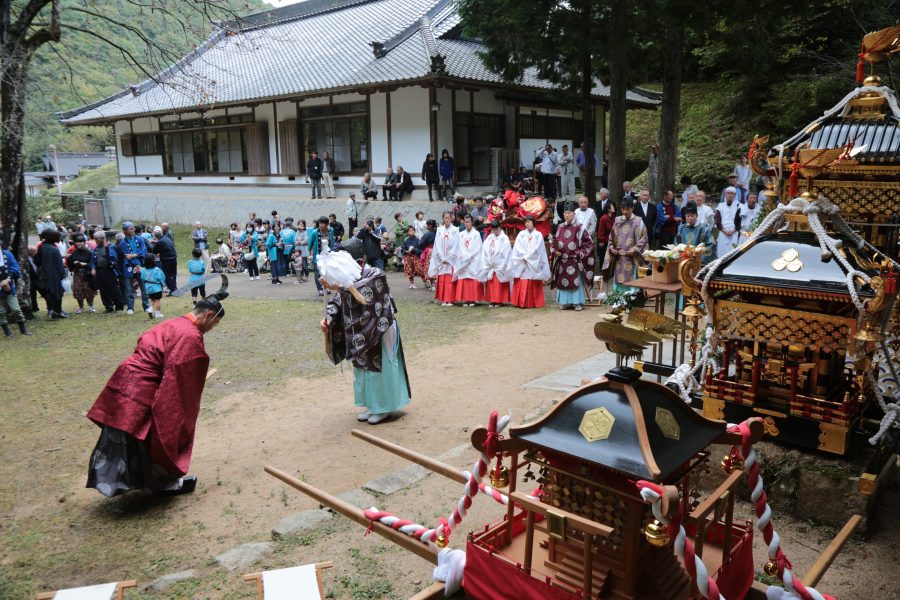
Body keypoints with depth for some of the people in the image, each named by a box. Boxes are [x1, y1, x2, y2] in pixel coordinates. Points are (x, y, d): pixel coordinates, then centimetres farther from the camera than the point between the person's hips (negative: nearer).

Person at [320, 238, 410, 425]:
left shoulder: (376, 275, -18)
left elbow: (363, 293, -35)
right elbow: (337, 301, -1)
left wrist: (341, 288, -47)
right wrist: (328, 318, -19)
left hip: (378, 332, -7)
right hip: (359, 334, 7)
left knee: (380, 369, 2)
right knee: (363, 368, 15)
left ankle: (385, 407, 17)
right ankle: (371, 405, 29)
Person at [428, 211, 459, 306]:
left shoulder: (455, 230, -1)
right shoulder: (439, 230, 7)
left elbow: (455, 246, -5)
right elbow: (438, 245, 4)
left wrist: (448, 258, -8)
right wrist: (443, 258, -6)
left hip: (451, 259, -3)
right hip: (441, 259, 3)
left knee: (450, 280, -3)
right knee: (441, 280, 1)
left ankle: (449, 300, 0)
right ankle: (443, 300, 6)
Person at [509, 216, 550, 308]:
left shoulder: (538, 235, 6)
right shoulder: (521, 234, 10)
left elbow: (537, 249, -3)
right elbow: (517, 248, 1)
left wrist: (527, 257, -9)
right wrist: (524, 257, -10)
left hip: (534, 264, -1)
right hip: (522, 263, 1)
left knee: (534, 285, -2)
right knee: (522, 284, -4)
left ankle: (533, 303, 2)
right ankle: (521, 302, -2)